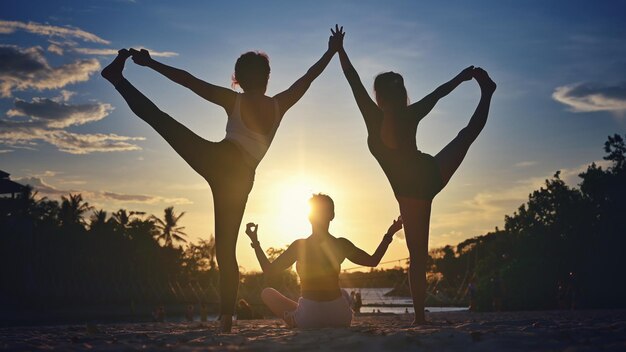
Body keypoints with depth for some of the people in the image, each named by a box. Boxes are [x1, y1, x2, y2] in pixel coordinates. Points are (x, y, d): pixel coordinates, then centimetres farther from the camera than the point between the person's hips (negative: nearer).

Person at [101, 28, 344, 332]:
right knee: (226, 250, 10)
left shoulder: (234, 102, 3)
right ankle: (226, 316, 8)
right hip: (241, 178, 4)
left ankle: (117, 77, 6)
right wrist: (332, 51, 35)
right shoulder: (279, 106, 12)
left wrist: (151, 63, 6)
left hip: (217, 159, -4)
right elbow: (309, 76, 23)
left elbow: (189, 81, 1)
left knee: (156, 116, 6)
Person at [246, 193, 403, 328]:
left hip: (308, 318, -3)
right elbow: (373, 261, 9)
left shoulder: (299, 246, -9)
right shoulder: (342, 245, -3)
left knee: (267, 292, 20)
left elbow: (269, 270, -2)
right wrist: (389, 235, 17)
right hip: (341, 318, 3)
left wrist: (255, 242, 5)